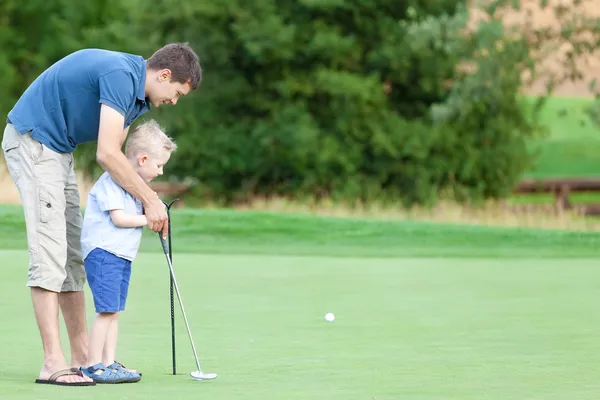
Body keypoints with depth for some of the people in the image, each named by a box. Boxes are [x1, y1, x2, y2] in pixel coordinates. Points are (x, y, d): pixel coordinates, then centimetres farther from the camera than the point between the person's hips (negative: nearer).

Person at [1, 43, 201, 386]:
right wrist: (151, 200, -18)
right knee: (49, 253, -14)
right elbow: (107, 154, -27)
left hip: (58, 149, 11)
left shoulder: (136, 93, 9)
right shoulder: (120, 75, -22)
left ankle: (82, 355, 13)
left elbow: (116, 154, 11)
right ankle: (53, 362, -16)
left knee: (73, 255, 10)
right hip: (32, 142, -11)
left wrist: (148, 201, -2)